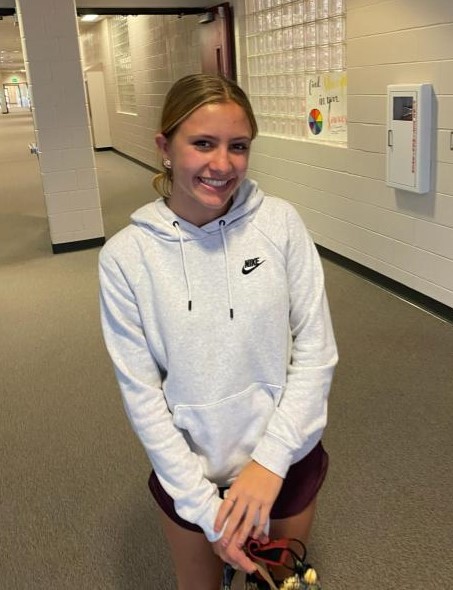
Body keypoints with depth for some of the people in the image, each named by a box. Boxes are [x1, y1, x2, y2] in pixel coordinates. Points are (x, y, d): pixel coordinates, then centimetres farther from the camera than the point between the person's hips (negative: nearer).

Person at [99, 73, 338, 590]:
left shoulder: (280, 223, -14)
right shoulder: (125, 255, -16)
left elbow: (316, 351, -10)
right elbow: (141, 393, -12)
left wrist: (271, 459, -16)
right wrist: (203, 503, -13)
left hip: (287, 455, 1)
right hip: (189, 467, 0)